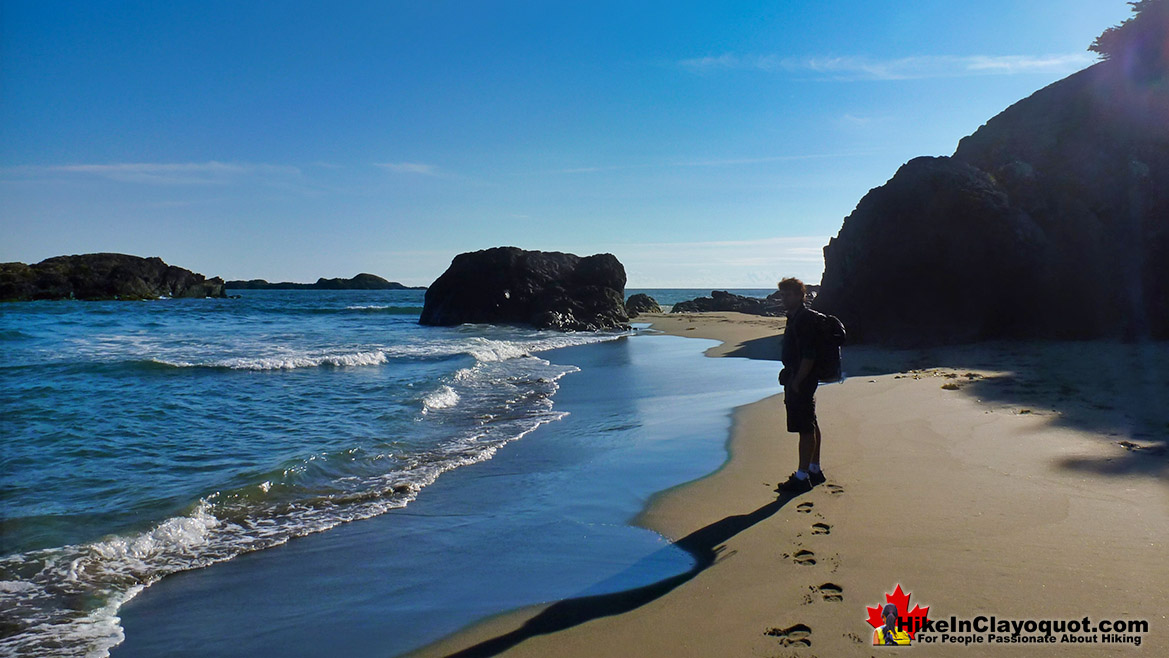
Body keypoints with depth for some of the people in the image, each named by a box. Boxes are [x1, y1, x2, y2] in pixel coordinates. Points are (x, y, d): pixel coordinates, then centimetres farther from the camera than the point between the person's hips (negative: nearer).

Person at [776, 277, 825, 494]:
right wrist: (788, 375, 20)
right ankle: (814, 470, 27)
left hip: (802, 380, -11)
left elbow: (809, 356, -22)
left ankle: (802, 477, -2)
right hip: (796, 378, 11)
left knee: (806, 428, -6)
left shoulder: (805, 319, -17)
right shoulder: (794, 318, 14)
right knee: (810, 426, 17)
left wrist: (797, 382, -22)